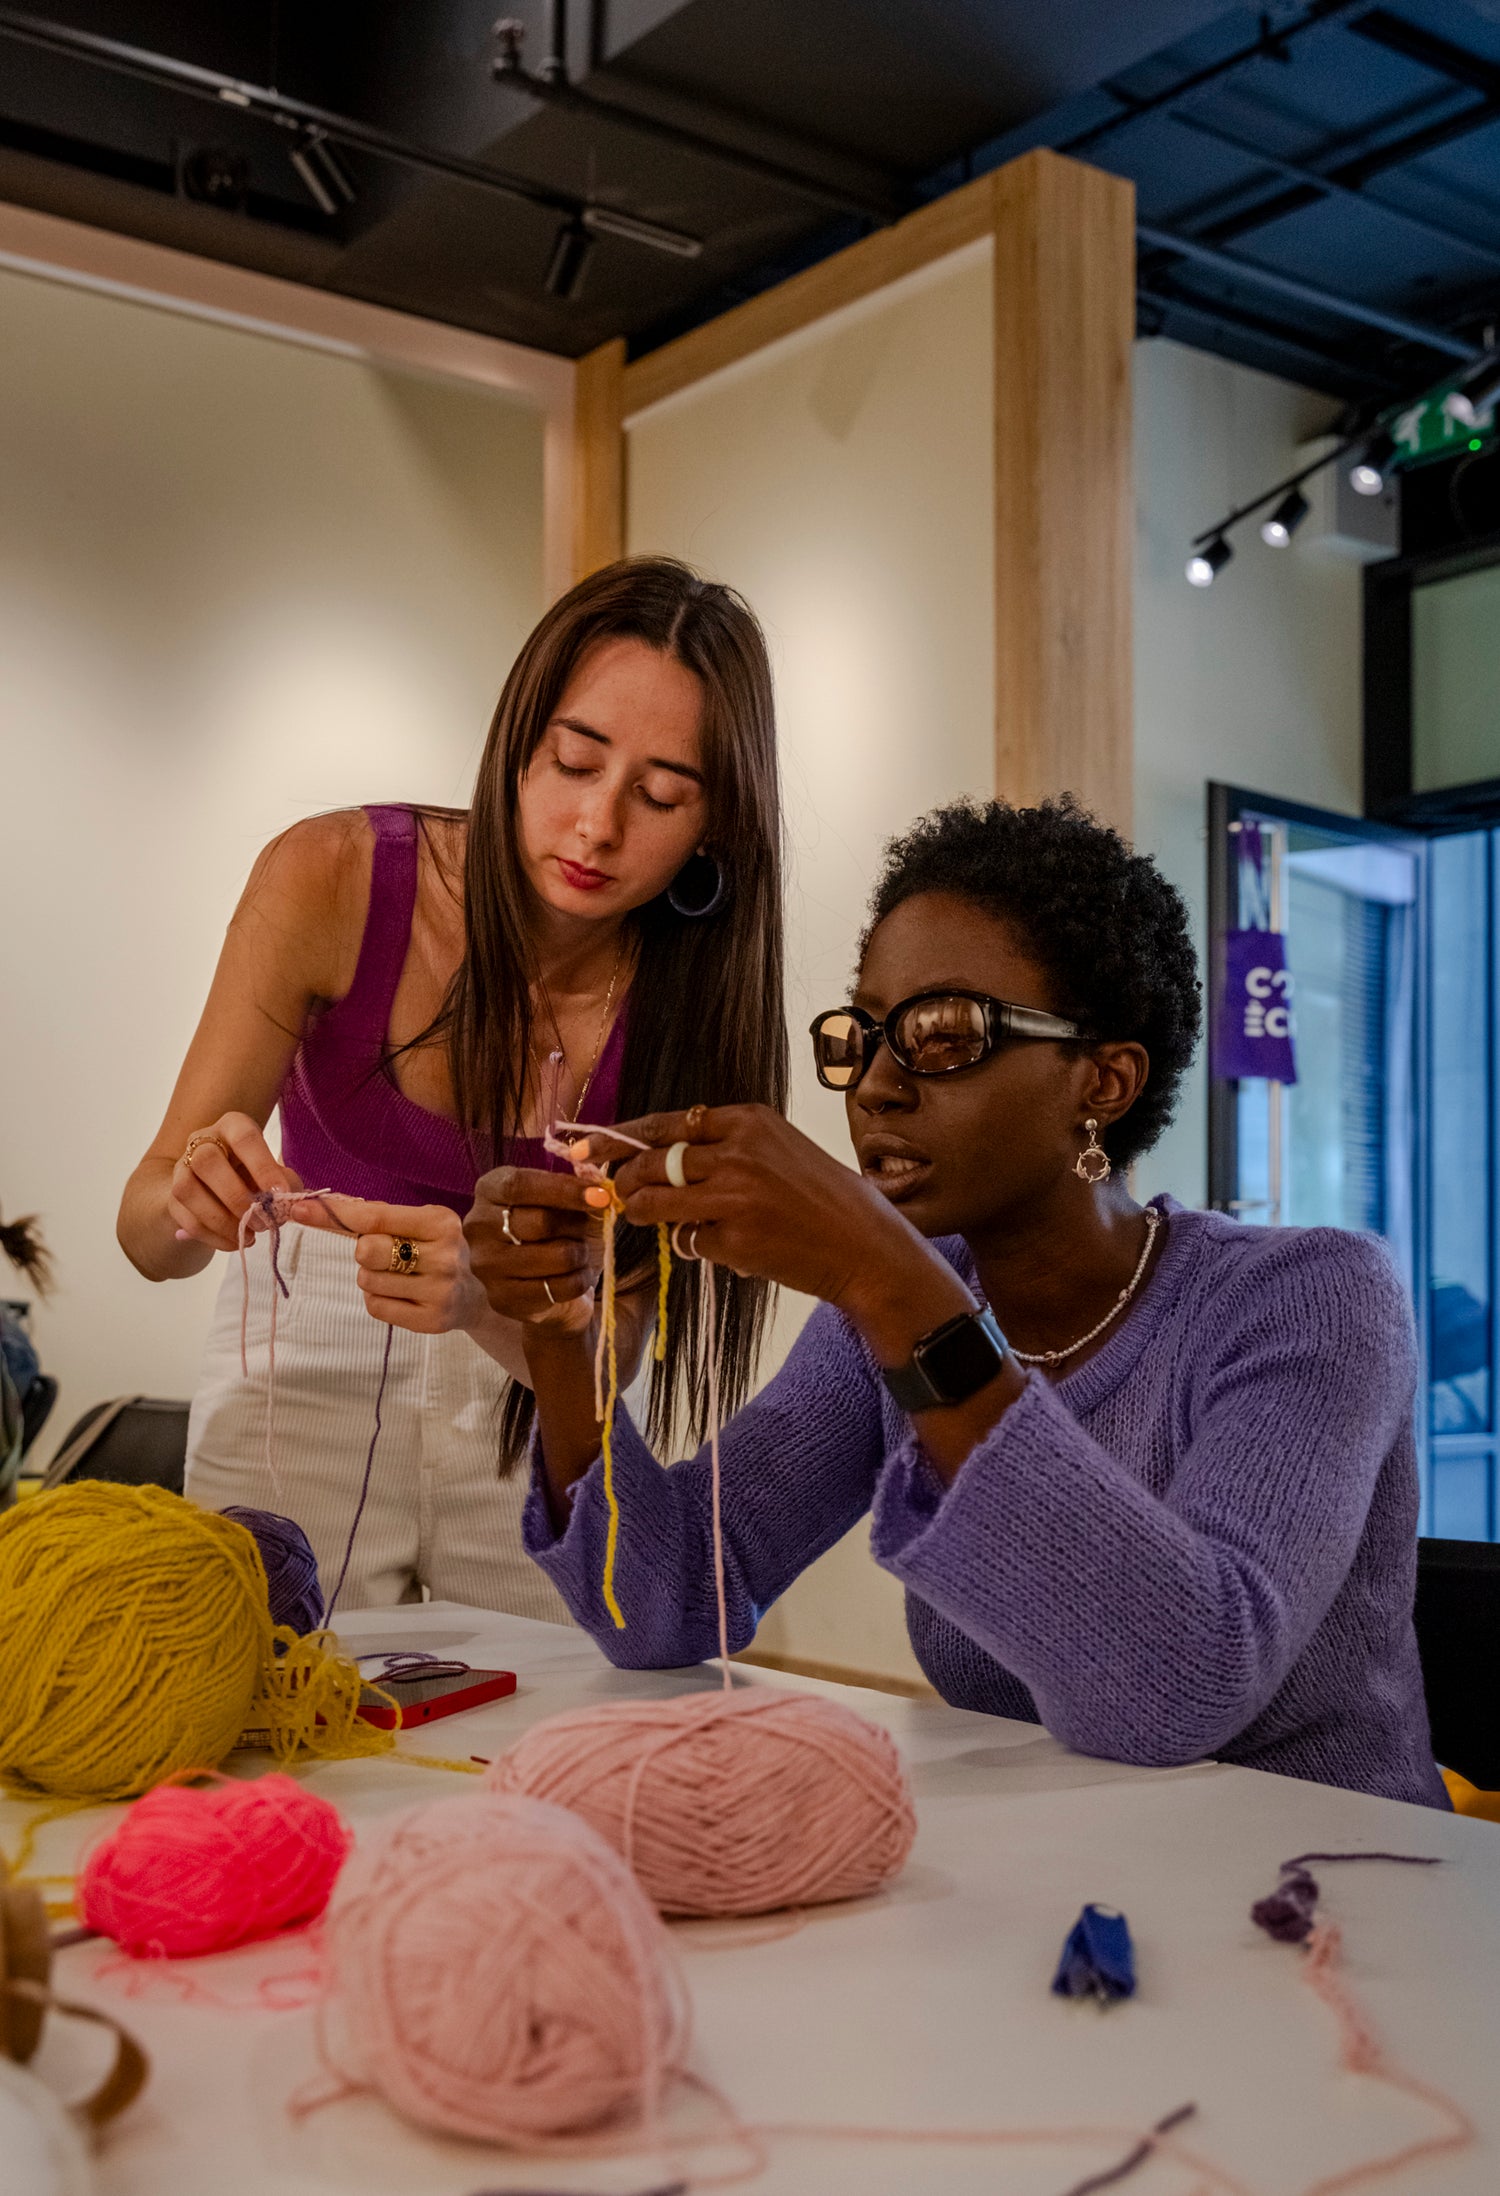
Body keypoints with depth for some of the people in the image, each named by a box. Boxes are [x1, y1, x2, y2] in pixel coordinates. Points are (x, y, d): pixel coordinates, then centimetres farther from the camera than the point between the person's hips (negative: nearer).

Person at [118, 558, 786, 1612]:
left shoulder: (692, 993, -18)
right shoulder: (331, 876, -20)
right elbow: (150, 1234, -16)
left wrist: (476, 1296, -41)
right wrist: (196, 1201, -39)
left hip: (531, 1407, 1)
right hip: (307, 1368, 0)